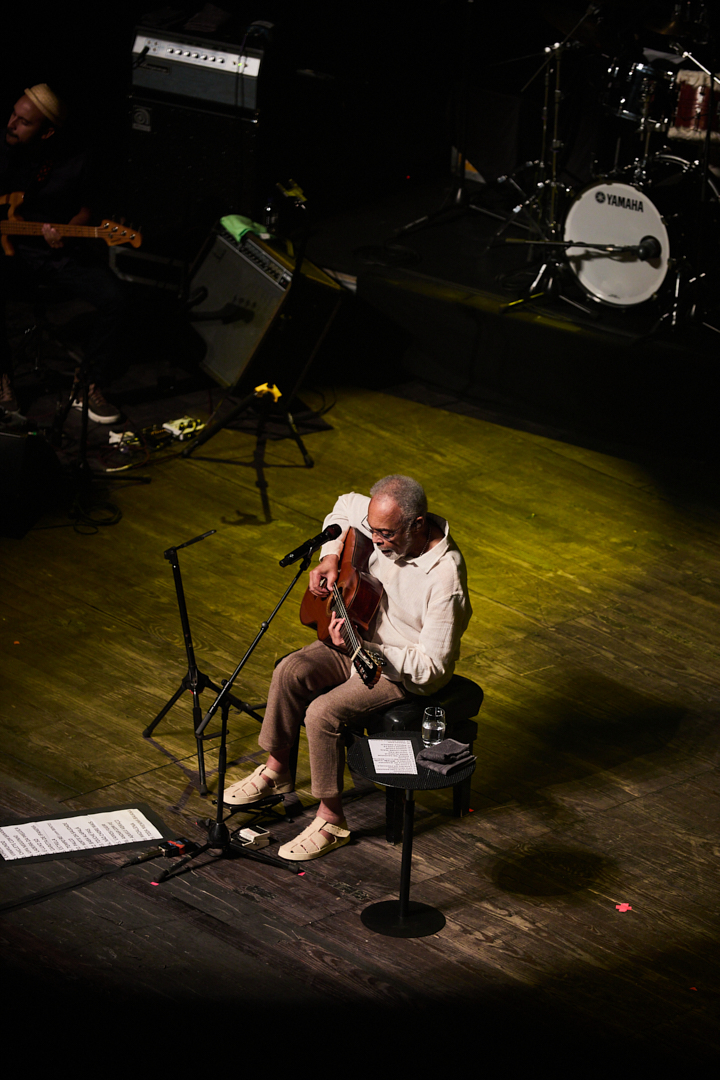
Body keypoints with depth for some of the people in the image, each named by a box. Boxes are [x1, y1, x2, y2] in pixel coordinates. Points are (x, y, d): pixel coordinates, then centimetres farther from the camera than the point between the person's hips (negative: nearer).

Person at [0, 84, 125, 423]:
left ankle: (87, 385, -6)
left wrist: (65, 234, -13)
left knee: (112, 296, -22)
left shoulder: (73, 163, -5)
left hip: (61, 253, 0)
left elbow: (84, 210, 7)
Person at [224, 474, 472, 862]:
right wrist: (330, 558, -5)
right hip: (363, 635, 7)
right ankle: (277, 770, 9)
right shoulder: (386, 523, -12)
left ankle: (331, 820, -6)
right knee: (291, 670, -12)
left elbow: (431, 667, -32)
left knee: (323, 712, -23)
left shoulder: (445, 579, -34)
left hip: (407, 671, -7)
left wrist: (362, 650, -41)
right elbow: (345, 506, 12)